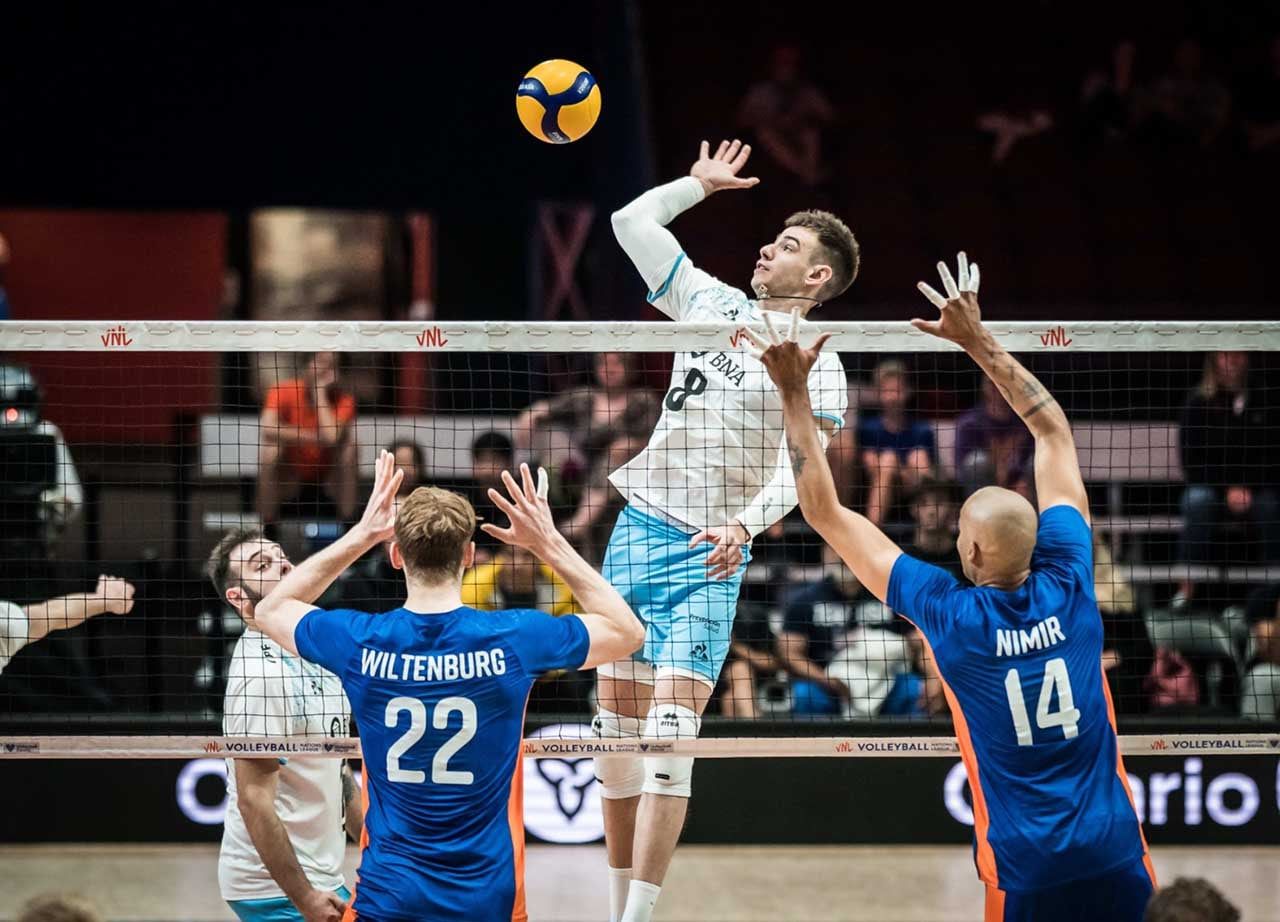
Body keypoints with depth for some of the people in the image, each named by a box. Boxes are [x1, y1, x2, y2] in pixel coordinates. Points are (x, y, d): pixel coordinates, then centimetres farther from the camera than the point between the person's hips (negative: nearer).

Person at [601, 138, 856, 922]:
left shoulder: (818, 369, -4)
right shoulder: (712, 303, 12)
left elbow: (798, 471, -16)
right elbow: (632, 222, 22)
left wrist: (745, 523, -31)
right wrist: (700, 184, 25)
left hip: (708, 556, -6)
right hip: (637, 529, 6)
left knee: (669, 734, -16)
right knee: (618, 725, 3)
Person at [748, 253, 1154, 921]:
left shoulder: (949, 614, -8)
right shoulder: (1066, 586, -2)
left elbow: (824, 513, -2)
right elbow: (1054, 432, 11)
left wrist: (794, 392, 2)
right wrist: (979, 342, 14)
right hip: (1117, 859, 2)